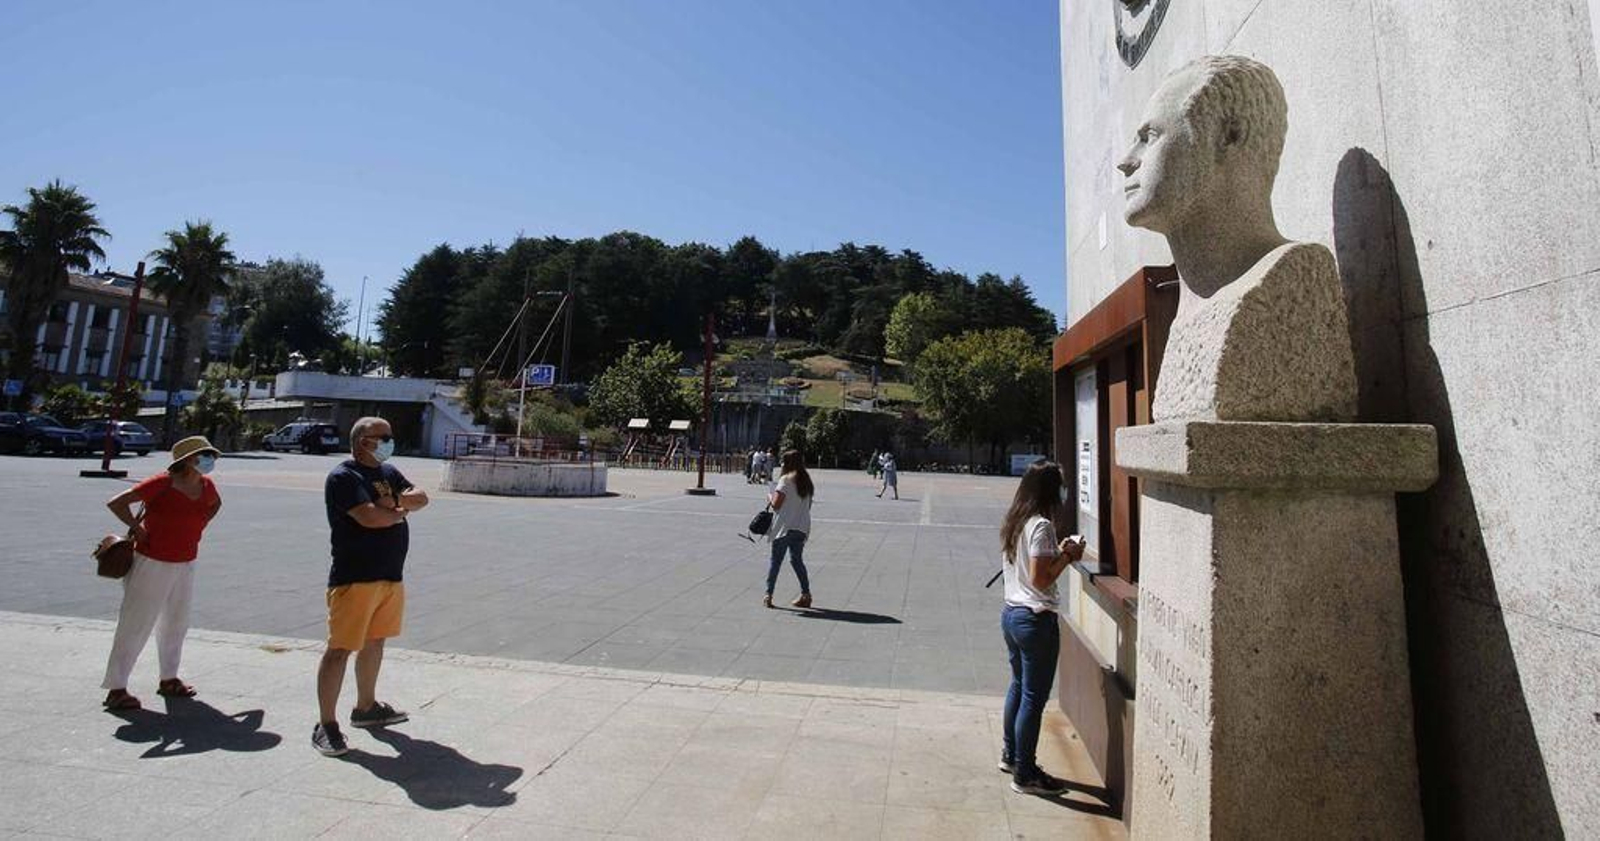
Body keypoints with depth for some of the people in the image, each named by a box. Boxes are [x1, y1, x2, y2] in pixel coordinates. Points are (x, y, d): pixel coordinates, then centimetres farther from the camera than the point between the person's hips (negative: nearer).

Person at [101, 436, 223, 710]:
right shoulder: (162, 484, -18)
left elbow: (215, 504, 22)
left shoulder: (206, 486, 1)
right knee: (136, 625, -1)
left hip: (185, 564, 7)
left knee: (176, 623, 16)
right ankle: (116, 689, 10)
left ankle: (169, 679, 30)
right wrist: (138, 529, -14)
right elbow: (116, 503, -17)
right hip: (153, 563, -7)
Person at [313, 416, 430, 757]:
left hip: (391, 576, 8)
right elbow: (370, 516, -23)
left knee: (375, 642, 18)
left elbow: (420, 498, 6)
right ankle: (326, 725, 6)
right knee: (340, 649, -3)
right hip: (355, 578, -8)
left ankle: (366, 708, 32)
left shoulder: (389, 472, 15)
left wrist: (392, 501, -12)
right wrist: (400, 511, -5)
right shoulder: (343, 477, -11)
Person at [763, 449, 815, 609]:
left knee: (776, 561, 3)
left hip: (784, 528, -6)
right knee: (797, 560, 17)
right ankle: (805, 594, 15)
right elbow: (808, 505, 13)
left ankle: (768, 595, 5)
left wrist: (770, 498, 4)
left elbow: (776, 504, -15)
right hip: (802, 528, 6)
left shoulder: (786, 480, -11)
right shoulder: (807, 481, 9)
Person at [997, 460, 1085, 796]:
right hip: (1036, 620, -9)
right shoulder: (1042, 526, -20)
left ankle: (1011, 755, 37)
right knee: (1034, 698, 4)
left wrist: (1059, 551, 9)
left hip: (1011, 614, 9)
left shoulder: (1014, 522, 7)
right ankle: (1025, 775, 16)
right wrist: (1067, 555, -11)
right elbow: (1040, 580, -21)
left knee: (1018, 686, 23)